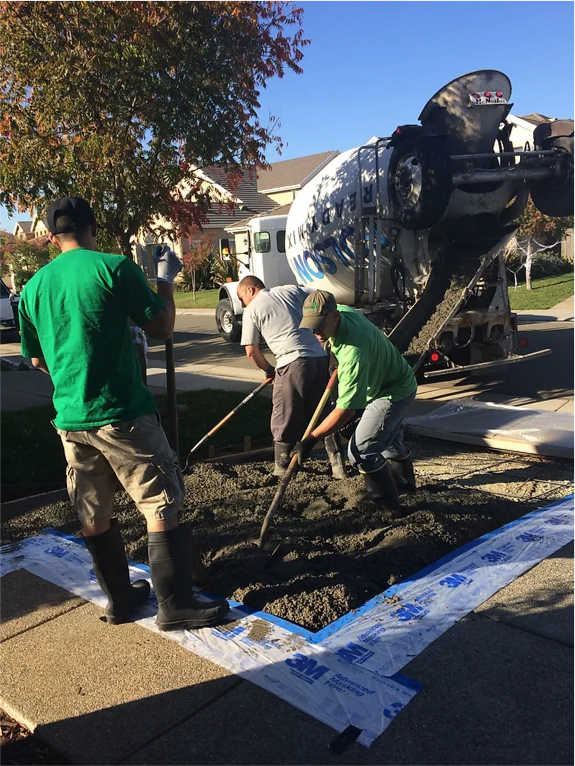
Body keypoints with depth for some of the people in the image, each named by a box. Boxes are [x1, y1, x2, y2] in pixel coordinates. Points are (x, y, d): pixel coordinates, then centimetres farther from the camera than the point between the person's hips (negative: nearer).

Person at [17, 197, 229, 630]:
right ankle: (175, 606, 11)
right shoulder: (114, 267, -9)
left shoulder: (33, 287, 9)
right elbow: (161, 328, -7)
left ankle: (120, 599, 30)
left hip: (70, 419, 7)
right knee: (162, 507, 4)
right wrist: (166, 279, 7)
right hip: (122, 414, -6)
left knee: (94, 516, 15)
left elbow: (37, 359, 17)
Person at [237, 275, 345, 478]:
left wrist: (268, 370, 22)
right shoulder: (292, 290, 17)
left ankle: (282, 466, 21)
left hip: (293, 363, -5)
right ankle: (337, 463, 16)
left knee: (284, 418, 10)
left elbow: (251, 352, 5)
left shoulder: (252, 310, 5)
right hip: (320, 358, 5)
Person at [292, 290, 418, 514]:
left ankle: (387, 505, 5)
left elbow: (346, 410, -40)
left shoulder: (353, 351, -42)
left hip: (395, 392, -10)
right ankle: (405, 480, 54)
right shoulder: (342, 310, -15)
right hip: (387, 380, 10)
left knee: (360, 451, -15)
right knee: (388, 438, 29)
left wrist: (311, 439, -37)